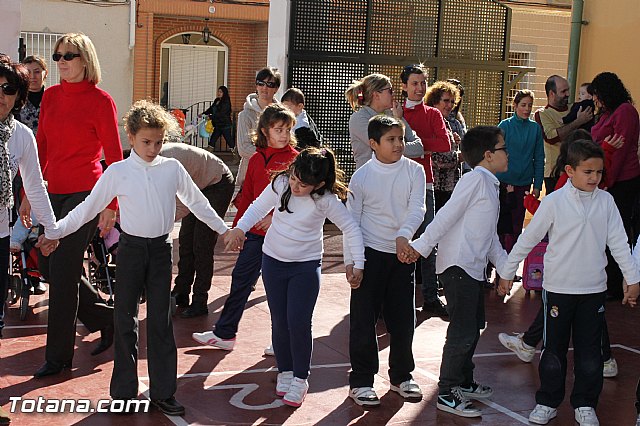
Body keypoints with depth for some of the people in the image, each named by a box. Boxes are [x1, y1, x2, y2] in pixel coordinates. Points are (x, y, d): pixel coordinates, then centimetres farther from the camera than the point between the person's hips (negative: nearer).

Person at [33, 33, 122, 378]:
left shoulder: (100, 100, -8)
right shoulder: (50, 96, 10)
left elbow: (114, 156, -7)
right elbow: (41, 148, 13)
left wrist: (111, 206, -10)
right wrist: (29, 192, 9)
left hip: (85, 193, -7)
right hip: (54, 191, 7)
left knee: (62, 271, -4)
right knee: (47, 265, 10)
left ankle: (59, 356, 9)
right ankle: (105, 317, 29)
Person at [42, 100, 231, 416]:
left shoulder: (172, 168, 1)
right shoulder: (117, 172, -4)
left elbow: (195, 201, 12)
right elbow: (89, 207, 2)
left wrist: (223, 228, 17)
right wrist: (56, 230, -3)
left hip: (161, 249, 1)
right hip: (131, 248, -1)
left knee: (160, 320, 5)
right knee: (125, 318, 4)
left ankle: (162, 392, 12)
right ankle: (124, 390, 15)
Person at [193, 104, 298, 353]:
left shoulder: (294, 159, -5)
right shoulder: (256, 160, 10)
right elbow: (247, 195, 14)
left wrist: (276, 216, -19)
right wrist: (238, 227, 12)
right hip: (256, 231, 5)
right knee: (241, 278, 9)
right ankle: (224, 334, 19)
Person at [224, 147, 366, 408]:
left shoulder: (326, 200, -18)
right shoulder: (280, 184, -11)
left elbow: (351, 230, -10)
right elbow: (258, 208, 3)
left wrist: (357, 264, -15)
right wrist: (240, 228, -12)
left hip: (306, 266, -3)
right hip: (273, 261, 3)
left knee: (298, 323, -9)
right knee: (279, 323, 7)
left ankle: (300, 379, 9)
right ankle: (284, 372, 26)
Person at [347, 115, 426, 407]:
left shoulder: (414, 171, -1)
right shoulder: (362, 176, -5)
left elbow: (417, 208, -12)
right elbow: (351, 221, -1)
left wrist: (404, 234, -32)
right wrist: (351, 262, -5)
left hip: (402, 253, 2)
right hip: (370, 253, -2)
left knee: (403, 318, 10)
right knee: (363, 320, 1)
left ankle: (401, 376, 28)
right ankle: (360, 381, 13)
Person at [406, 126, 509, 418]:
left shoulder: (490, 185, 19)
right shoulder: (476, 179, -12)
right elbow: (448, 215, -20)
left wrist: (504, 265, 17)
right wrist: (422, 245, -24)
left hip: (475, 267, 11)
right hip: (458, 265, -11)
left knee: (473, 328, 20)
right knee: (462, 333, -8)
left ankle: (464, 383, 34)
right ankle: (447, 394, 1)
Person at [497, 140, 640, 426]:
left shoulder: (606, 201, 0)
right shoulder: (554, 202, -10)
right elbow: (528, 239, -3)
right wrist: (506, 273, 1)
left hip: (593, 289, 2)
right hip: (558, 287, -2)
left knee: (589, 349, 8)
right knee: (554, 348, 7)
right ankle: (548, 402, 21)